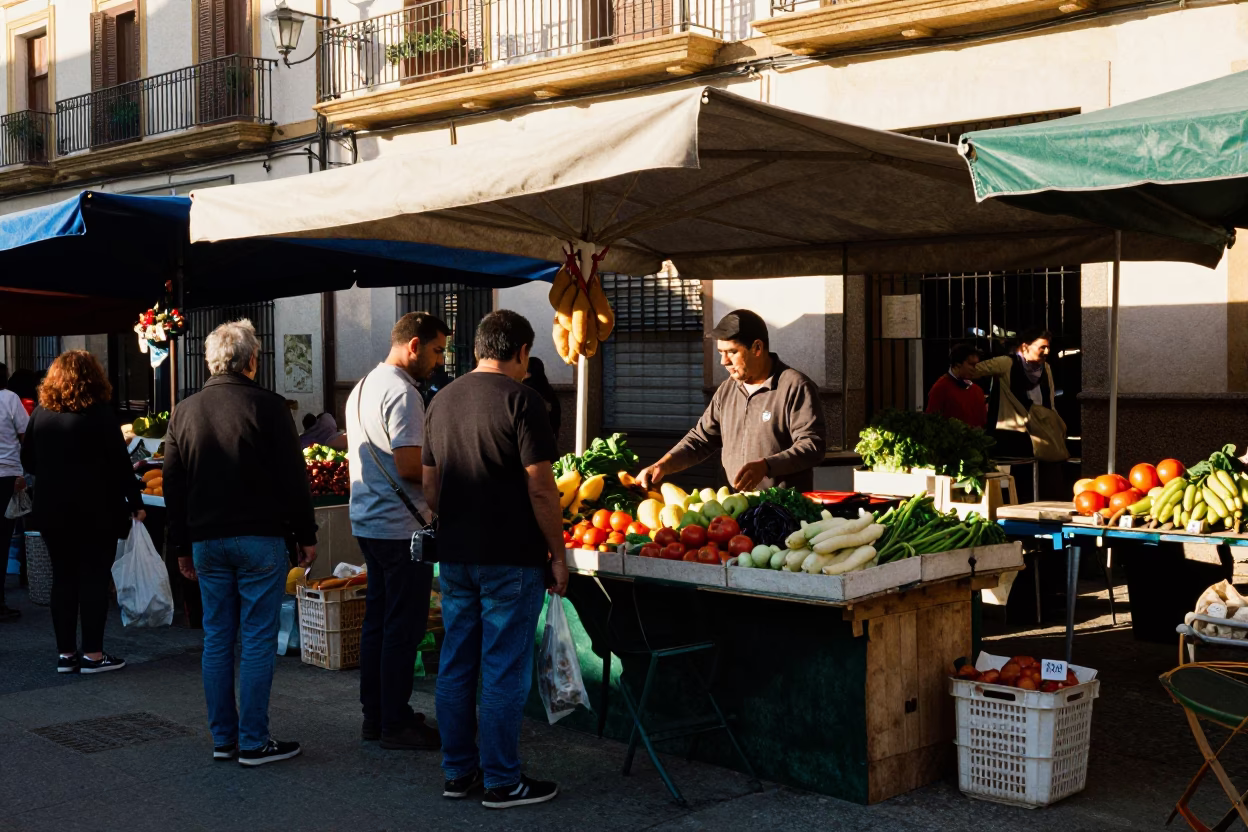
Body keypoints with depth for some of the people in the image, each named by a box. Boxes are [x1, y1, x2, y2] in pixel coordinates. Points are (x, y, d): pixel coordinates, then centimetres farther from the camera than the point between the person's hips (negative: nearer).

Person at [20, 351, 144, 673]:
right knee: (94, 579, 2)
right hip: (97, 511, -5)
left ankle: (66, 653, 14)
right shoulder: (99, 413, -11)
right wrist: (136, 503, -2)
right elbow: (120, 462, -10)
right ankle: (92, 655, 4)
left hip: (53, 511, 5)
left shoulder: (41, 412, 3)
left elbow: (28, 462, 11)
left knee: (63, 579, 11)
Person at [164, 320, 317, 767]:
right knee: (258, 640, 0)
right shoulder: (268, 406, -8)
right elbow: (293, 478, -8)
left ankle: (222, 738, 16)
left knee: (217, 639, 11)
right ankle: (253, 742, 2)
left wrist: (182, 546, 19)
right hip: (259, 538, -5)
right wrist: (306, 535, 0)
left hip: (206, 540, 5)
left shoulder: (184, 412, 8)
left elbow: (173, 486, 13)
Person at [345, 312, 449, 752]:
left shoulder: (363, 387, 15)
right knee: (404, 628, -3)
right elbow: (410, 467, -24)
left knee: (378, 620, 15)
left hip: (367, 522, 10)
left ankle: (375, 715, 23)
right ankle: (395, 724, 3)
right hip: (400, 528, -10)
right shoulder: (402, 393, -17)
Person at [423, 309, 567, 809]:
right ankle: (502, 782, 7)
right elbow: (540, 490, -15)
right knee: (505, 672, 0)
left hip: (454, 556, 7)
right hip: (511, 560, -7)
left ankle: (458, 773, 21)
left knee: (455, 667, 12)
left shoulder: (442, 401, 10)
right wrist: (557, 555, -7)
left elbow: (430, 490, 14)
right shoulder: (519, 399, -11)